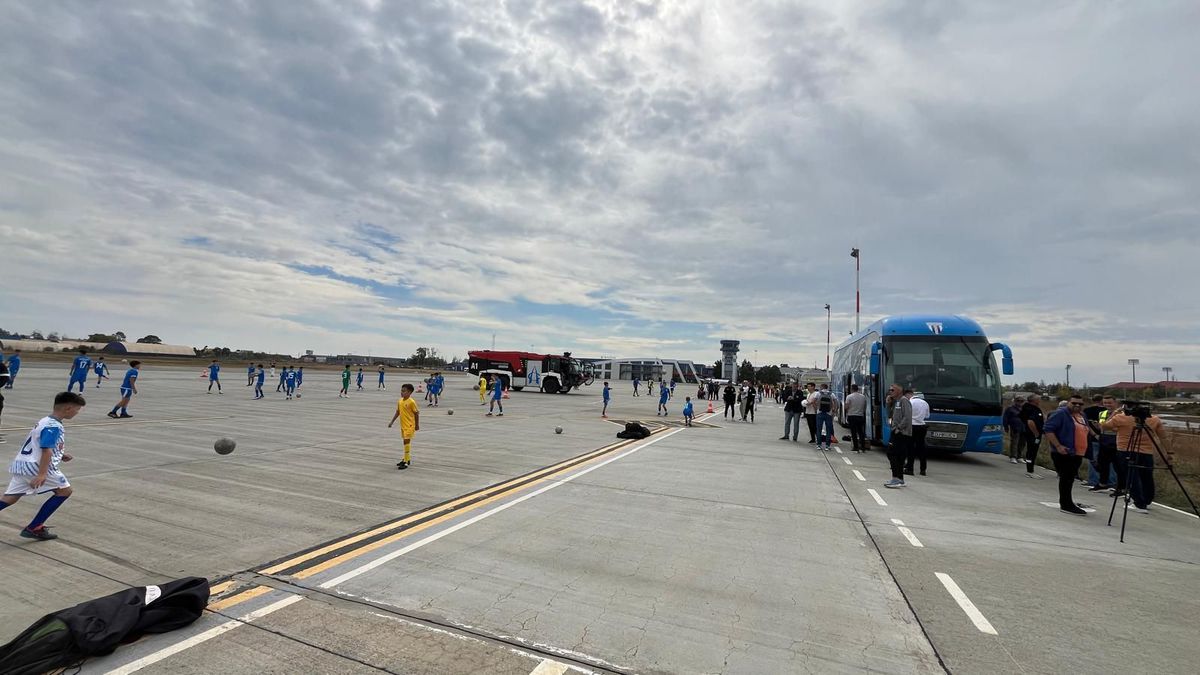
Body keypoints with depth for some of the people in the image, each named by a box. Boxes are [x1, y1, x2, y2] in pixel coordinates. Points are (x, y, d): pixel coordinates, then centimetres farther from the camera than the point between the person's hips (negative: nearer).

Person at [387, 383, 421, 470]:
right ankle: (407, 458, 30)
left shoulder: (411, 402, -15)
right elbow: (397, 412, 15)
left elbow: (416, 413, -9)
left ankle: (406, 462, -6)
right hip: (403, 425, 7)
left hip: (410, 425, -7)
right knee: (406, 442, 17)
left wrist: (417, 425, -4)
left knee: (407, 441, -10)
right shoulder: (400, 401, 5)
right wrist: (392, 422, 13)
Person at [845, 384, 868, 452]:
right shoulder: (863, 396, 5)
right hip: (860, 416, 4)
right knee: (861, 432, 12)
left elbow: (846, 407, -10)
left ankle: (856, 448, 0)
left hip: (852, 416, -4)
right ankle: (863, 448, 14)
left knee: (854, 433, 0)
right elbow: (865, 407, 11)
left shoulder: (849, 396, -8)